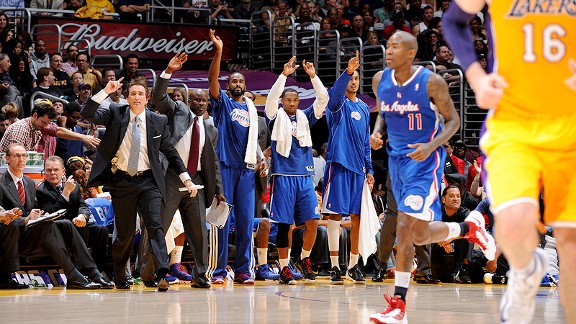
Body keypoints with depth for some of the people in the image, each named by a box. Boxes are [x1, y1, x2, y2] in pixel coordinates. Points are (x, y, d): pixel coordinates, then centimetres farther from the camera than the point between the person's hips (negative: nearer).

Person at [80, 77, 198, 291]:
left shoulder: (158, 121, 4)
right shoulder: (115, 114, 1)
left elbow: (170, 153, 11)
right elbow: (87, 114, -11)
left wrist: (186, 179, 7)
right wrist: (106, 91, -19)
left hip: (148, 181, 0)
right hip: (122, 181, 0)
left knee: (155, 225, -16)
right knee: (125, 233, 7)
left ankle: (161, 275, -26)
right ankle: (120, 277, 28)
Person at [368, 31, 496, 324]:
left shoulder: (431, 82, -14)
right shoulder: (380, 81, 1)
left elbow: (452, 120, -5)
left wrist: (431, 146, -21)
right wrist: (377, 133, -3)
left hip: (424, 160, -7)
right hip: (396, 158, 7)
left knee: (406, 228, -17)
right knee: (420, 235, 13)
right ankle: (469, 228, 41)